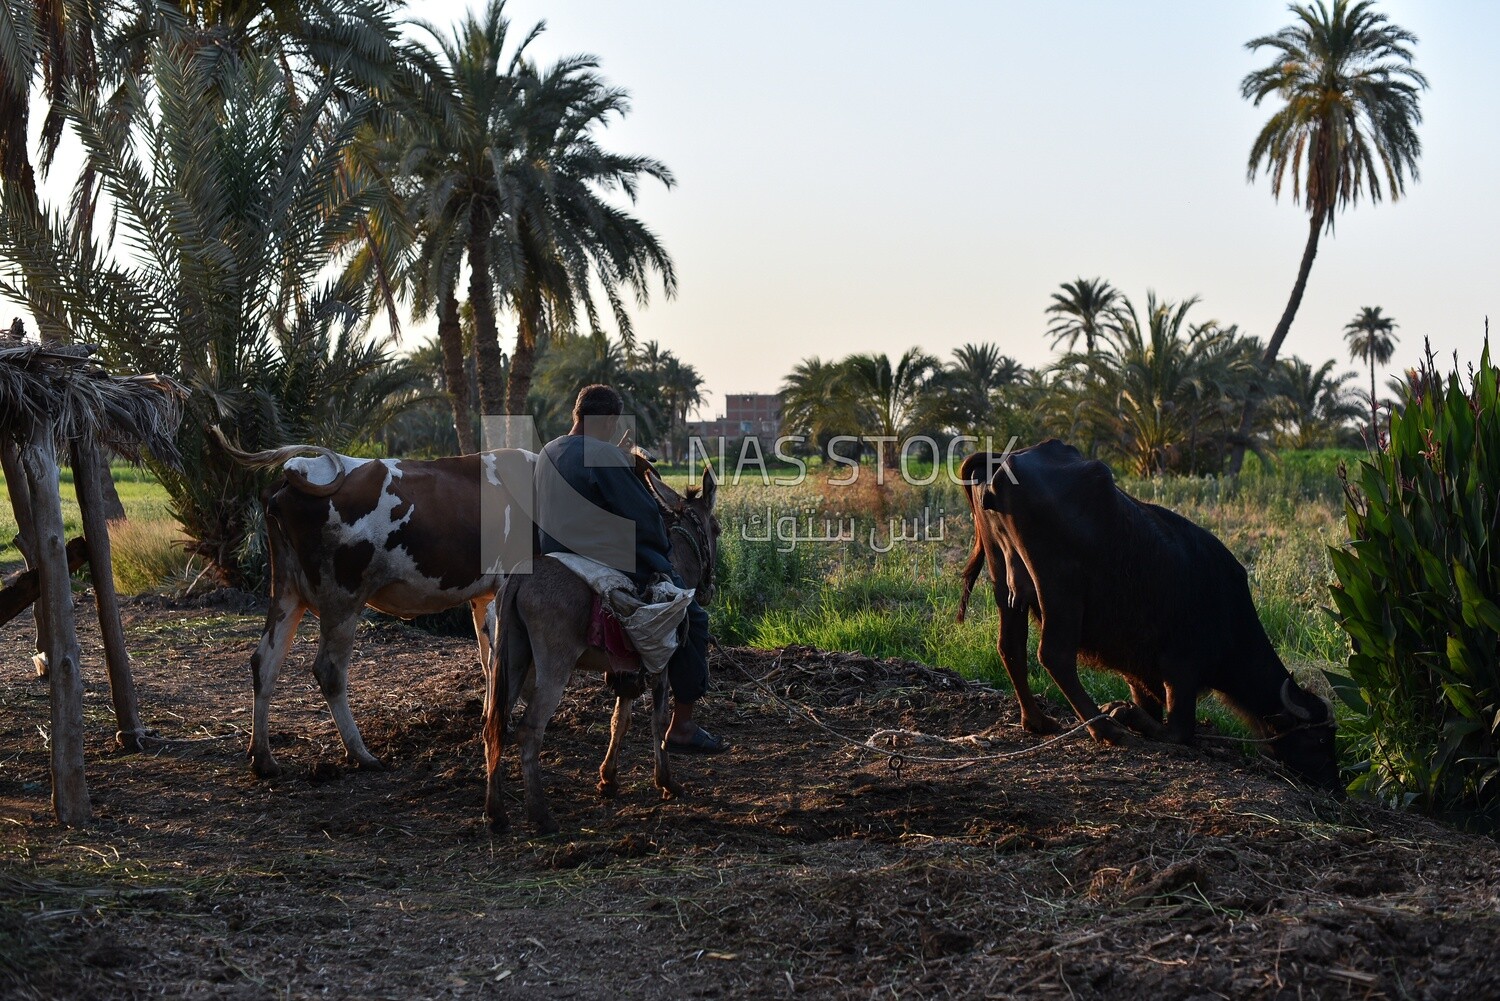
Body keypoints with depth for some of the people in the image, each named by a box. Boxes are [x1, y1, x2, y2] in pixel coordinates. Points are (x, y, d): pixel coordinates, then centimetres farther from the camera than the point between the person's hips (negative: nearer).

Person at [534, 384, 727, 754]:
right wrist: (664, 545, 3)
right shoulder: (604, 456, -19)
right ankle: (681, 728, 4)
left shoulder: (547, 454, 8)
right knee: (692, 619, 4)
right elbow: (644, 515, -15)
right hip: (617, 569, -10)